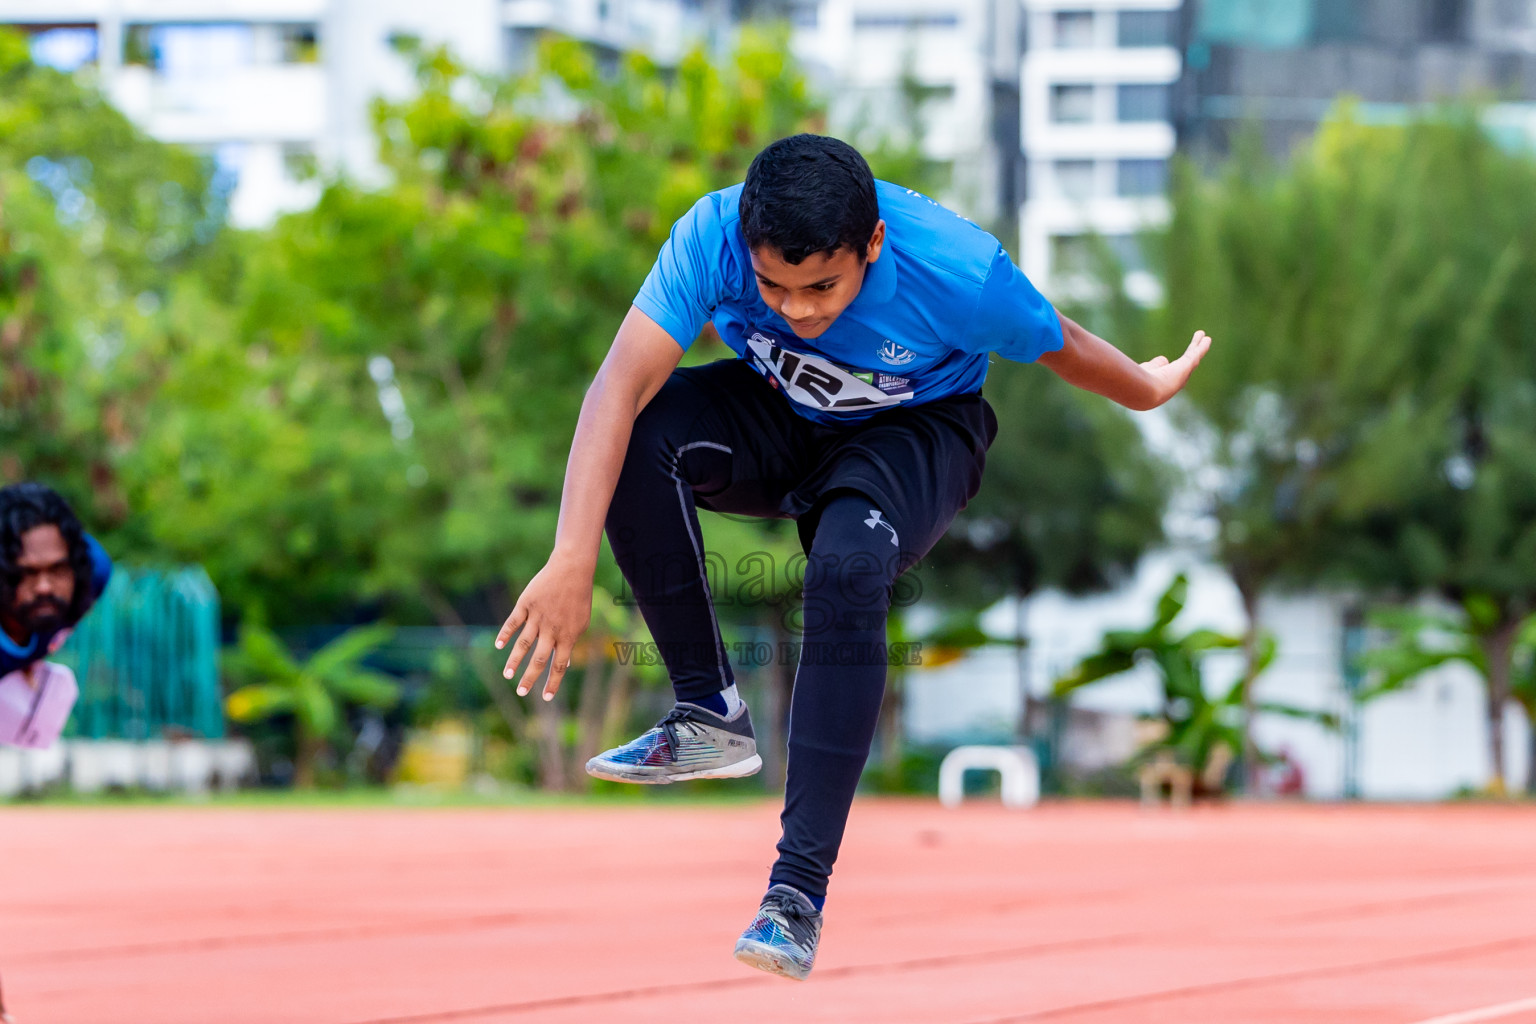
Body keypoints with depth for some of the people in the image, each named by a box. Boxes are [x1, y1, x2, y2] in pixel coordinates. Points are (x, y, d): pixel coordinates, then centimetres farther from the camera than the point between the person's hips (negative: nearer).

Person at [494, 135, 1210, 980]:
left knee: (848, 571, -35)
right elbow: (620, 386, -38)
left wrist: (1151, 392, 9)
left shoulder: (956, 269, -33)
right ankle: (709, 718, -17)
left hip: (916, 433, -3)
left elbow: (1061, 348, -12)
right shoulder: (712, 237, -31)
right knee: (637, 438, -30)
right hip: (776, 412, 3)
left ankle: (800, 889, -33)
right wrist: (571, 560, -49)